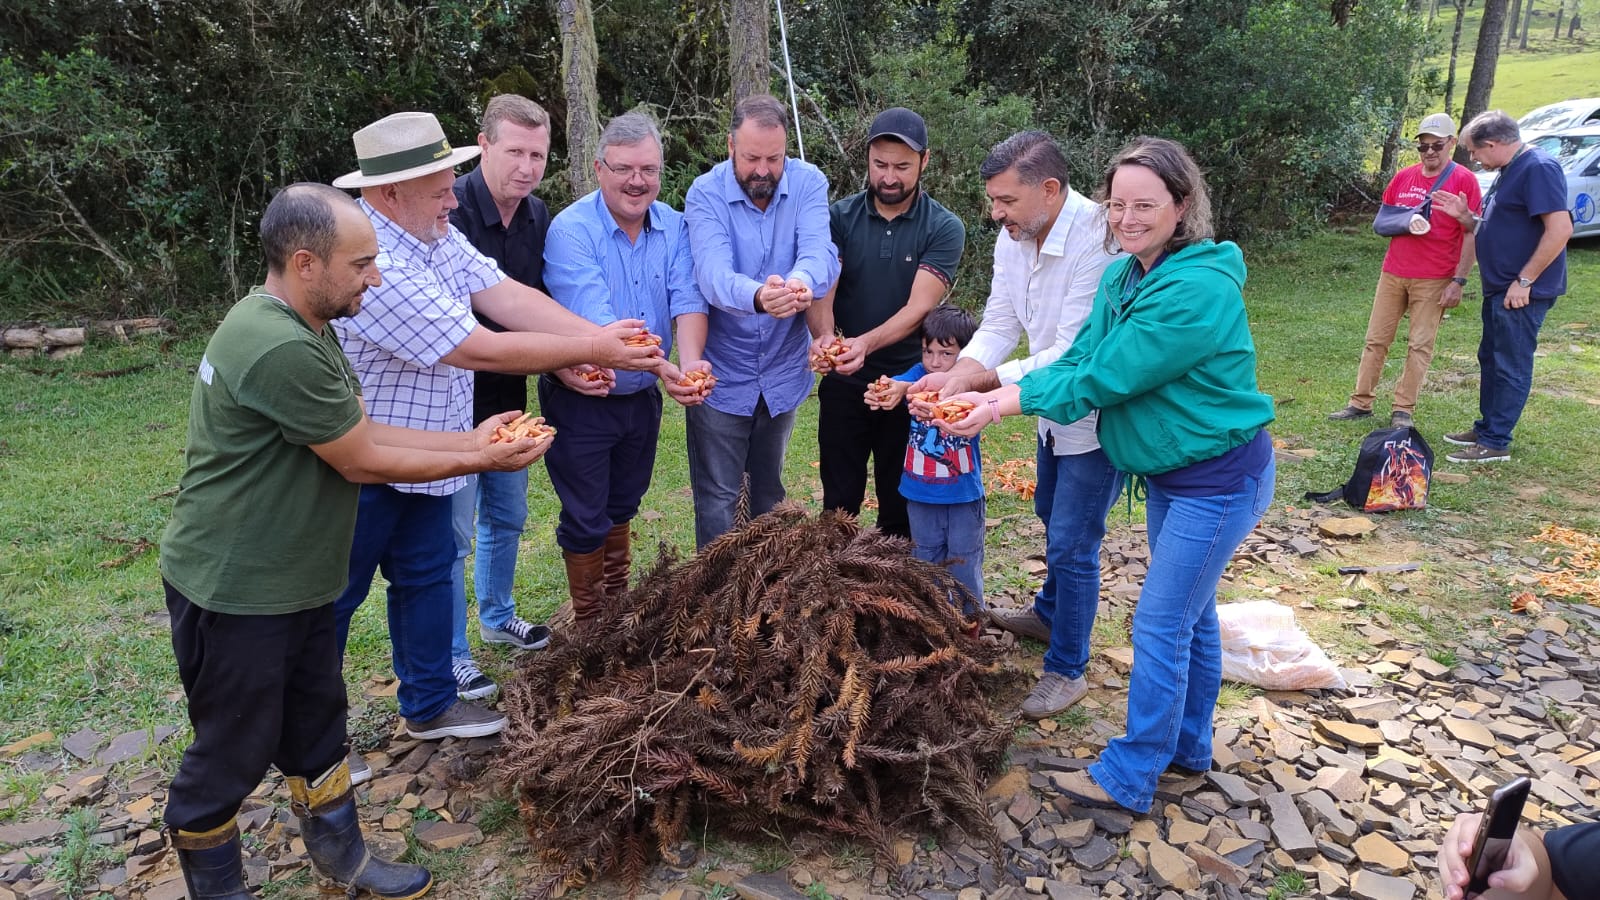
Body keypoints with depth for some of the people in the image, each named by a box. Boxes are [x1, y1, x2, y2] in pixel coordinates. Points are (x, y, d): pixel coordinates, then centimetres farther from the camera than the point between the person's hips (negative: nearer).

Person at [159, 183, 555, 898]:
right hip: (234, 592, -10)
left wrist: (469, 438, 2)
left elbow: (361, 430, 7)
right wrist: (481, 462, -12)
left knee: (315, 727, 20)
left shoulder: (302, 327, 5)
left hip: (294, 580, 10)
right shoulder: (281, 349, -29)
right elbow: (363, 461, -22)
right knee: (233, 753, 10)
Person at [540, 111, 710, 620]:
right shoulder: (571, 230, -21)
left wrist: (691, 361, -36)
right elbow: (595, 319, -33)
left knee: (623, 506, 24)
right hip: (582, 401, -5)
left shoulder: (673, 226, -4)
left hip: (643, 398, 5)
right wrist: (663, 368, -46)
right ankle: (589, 623, 30)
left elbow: (687, 299, -15)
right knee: (586, 519, 9)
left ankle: (619, 605, 45)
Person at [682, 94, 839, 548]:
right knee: (717, 498, 5)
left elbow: (820, 251, -25)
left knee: (770, 488, 21)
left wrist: (802, 282, -50)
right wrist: (757, 297, -53)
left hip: (784, 370, 3)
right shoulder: (706, 193, -14)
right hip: (722, 374, -2)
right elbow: (713, 273, -31)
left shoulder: (808, 183, -8)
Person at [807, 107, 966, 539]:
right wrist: (824, 336, -32)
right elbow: (821, 291, -10)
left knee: (901, 506, 11)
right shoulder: (840, 217, -1)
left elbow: (919, 307, -18)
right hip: (844, 382, 2)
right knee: (838, 502, 11)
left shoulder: (944, 228, -7)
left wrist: (865, 343, -35)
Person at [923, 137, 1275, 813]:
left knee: (1161, 623, -3)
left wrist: (1003, 402, -22)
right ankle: (1186, 748, 38)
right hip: (1170, 472, 9)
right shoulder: (1124, 276, 1)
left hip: (1219, 479, -9)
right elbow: (1080, 360, -4)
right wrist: (990, 394, -18)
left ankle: (1128, 778, 12)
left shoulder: (1198, 289, -28)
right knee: (1190, 612, 20)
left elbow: (1103, 378, -27)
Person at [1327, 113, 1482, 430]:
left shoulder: (1463, 180, -5)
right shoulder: (1403, 177, 8)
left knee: (1420, 345, 0)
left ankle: (1403, 409, 6)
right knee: (1376, 339, 6)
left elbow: (1471, 234, -7)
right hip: (1393, 273, 4)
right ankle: (1361, 403, 13)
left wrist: (1458, 280, -12)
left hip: (1434, 280, -4)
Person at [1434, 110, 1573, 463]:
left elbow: (1560, 229, -25)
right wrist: (1465, 217, 4)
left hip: (1521, 292, -10)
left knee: (1511, 366, -3)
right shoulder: (1509, 171, 14)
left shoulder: (1539, 168, -18)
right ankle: (1486, 427, 29)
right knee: (1491, 359, 17)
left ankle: (1495, 443, 4)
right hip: (1499, 288, 10)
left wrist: (1524, 281, -23)